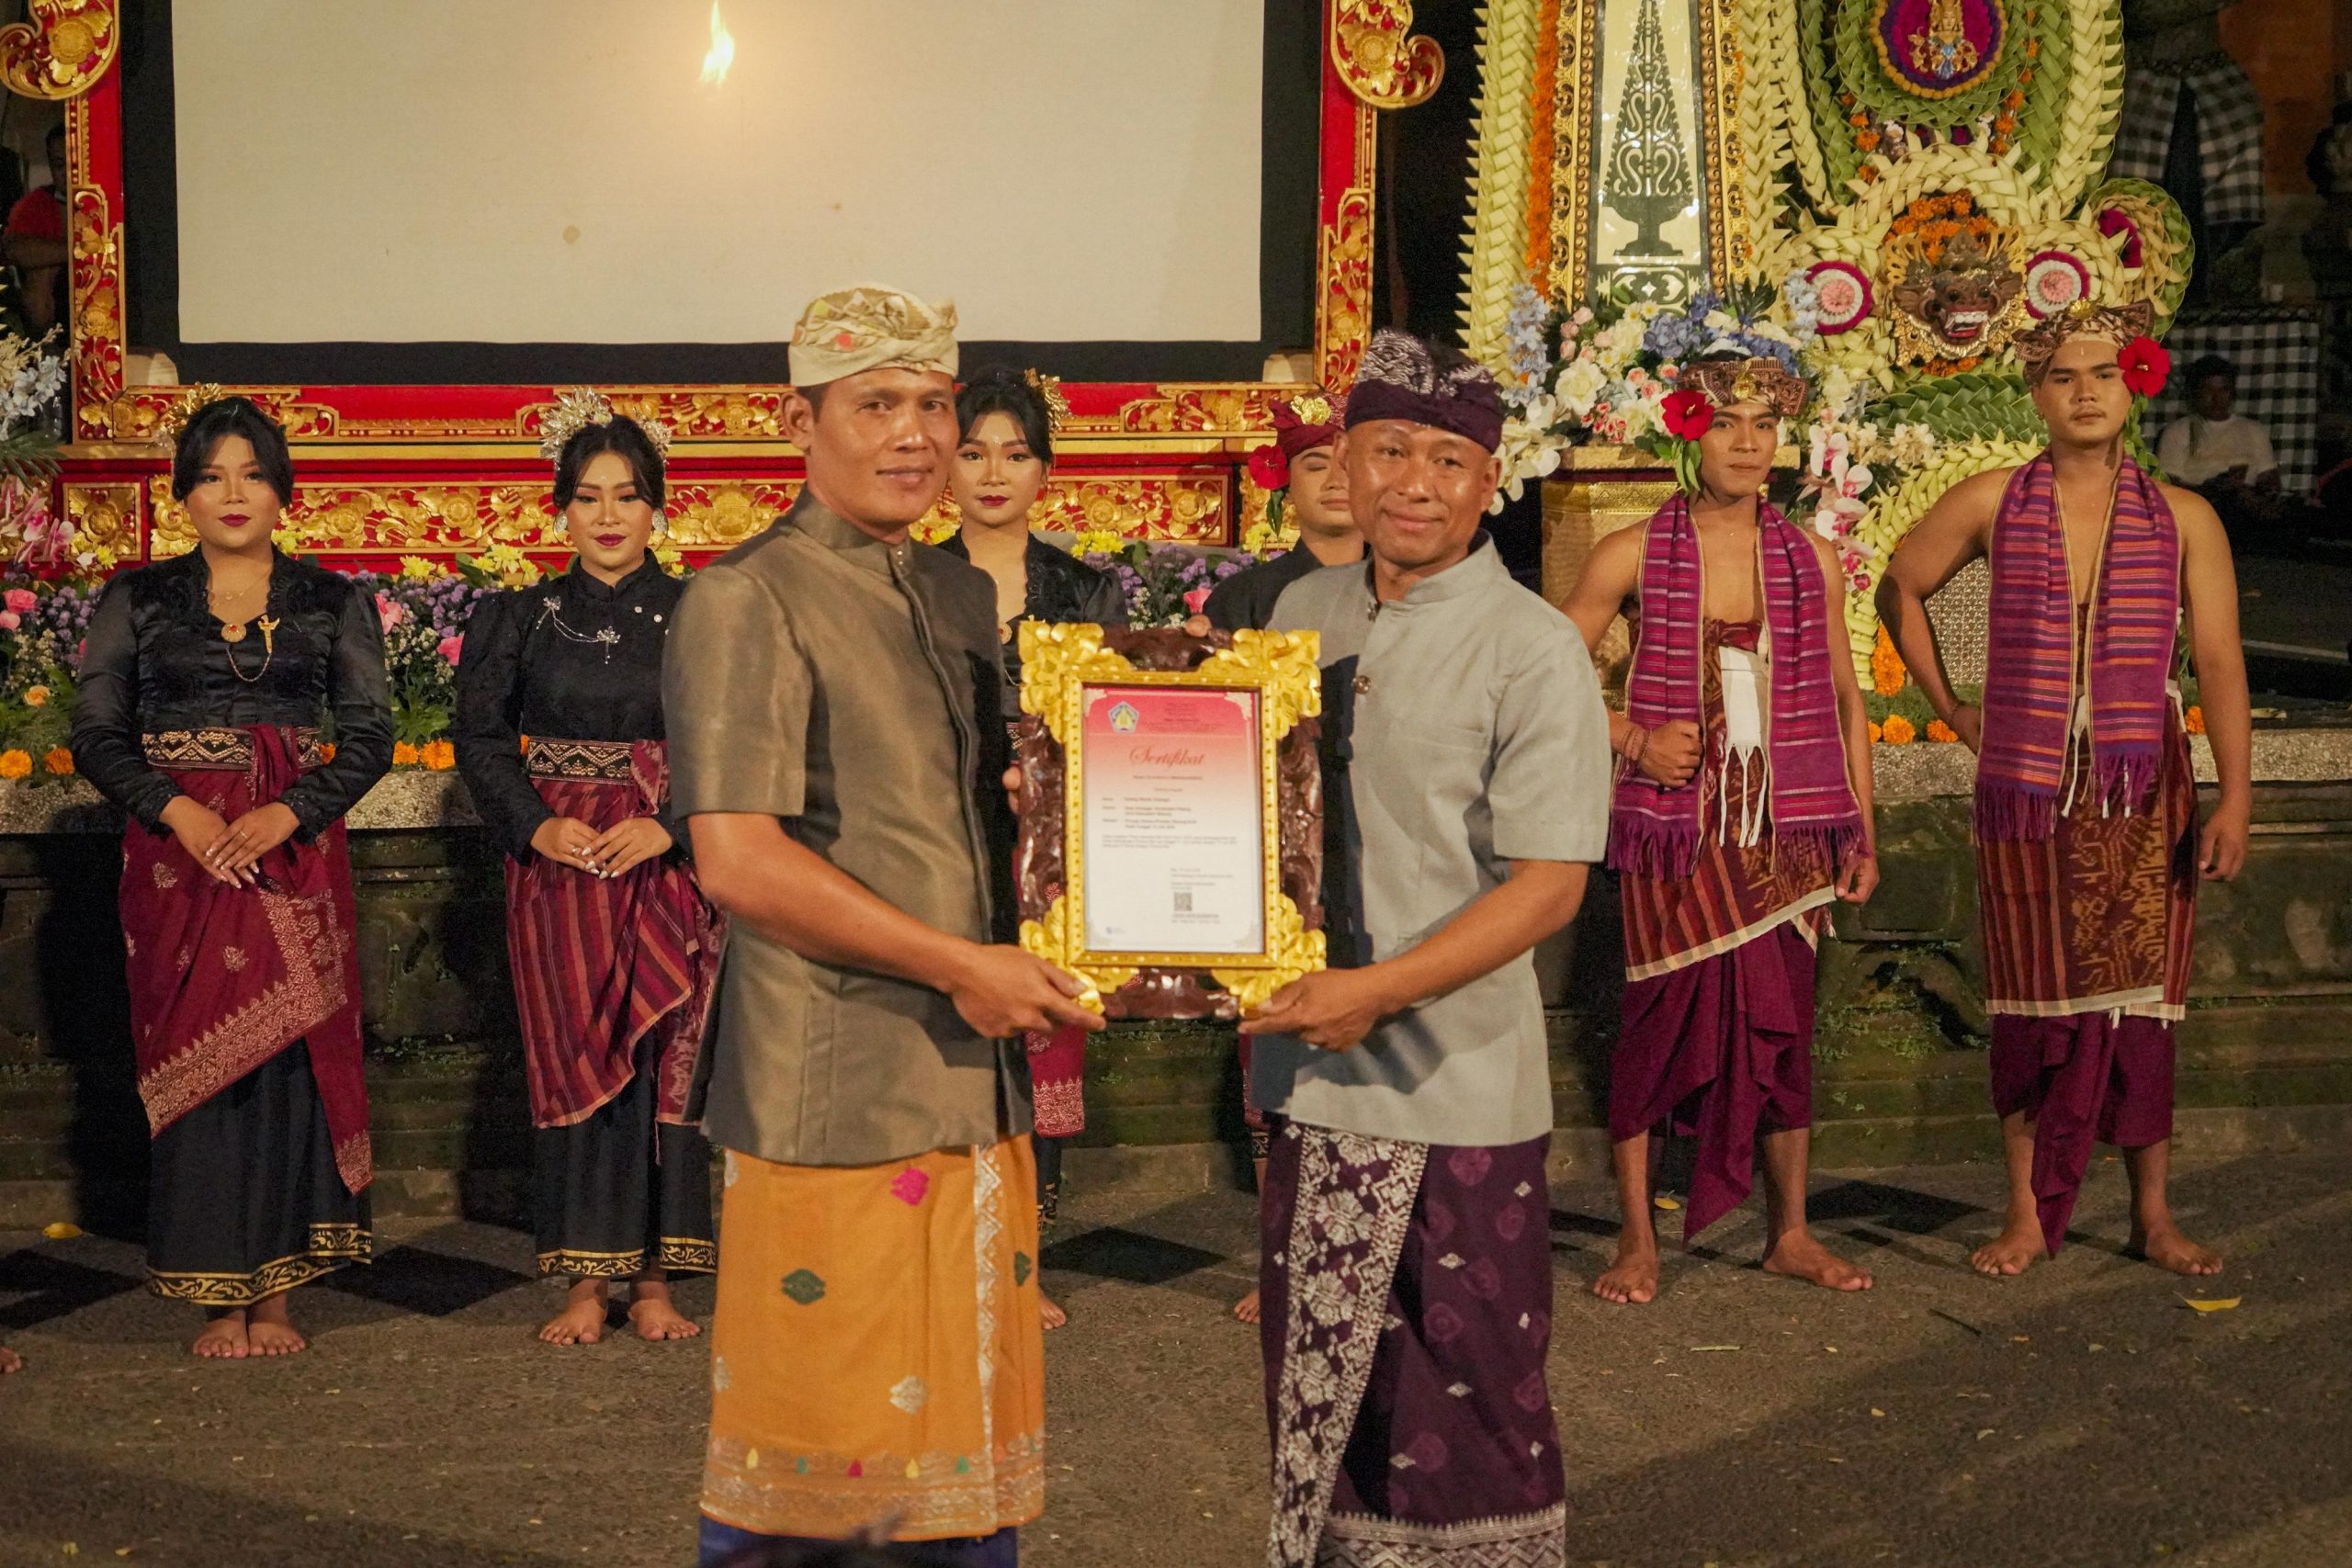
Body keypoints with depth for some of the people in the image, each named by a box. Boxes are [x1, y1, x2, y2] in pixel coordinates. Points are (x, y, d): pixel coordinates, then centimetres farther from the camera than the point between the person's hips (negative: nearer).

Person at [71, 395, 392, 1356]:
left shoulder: (331, 601, 8)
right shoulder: (137, 601, 8)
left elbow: (369, 734, 3)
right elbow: (96, 734, 4)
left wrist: (286, 816, -13)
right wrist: (178, 811, -13)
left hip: (293, 847, 0)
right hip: (177, 848, 0)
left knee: (289, 1056, -5)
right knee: (193, 1057, -3)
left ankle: (275, 1291, 2)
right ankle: (221, 1296, 4)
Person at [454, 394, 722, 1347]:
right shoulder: (520, 620, 7)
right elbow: (481, 738, 7)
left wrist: (670, 827, -13)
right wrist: (537, 825, -7)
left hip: (670, 862, -1)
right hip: (559, 865, 1)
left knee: (666, 1056, -2)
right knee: (573, 1056, -1)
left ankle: (654, 1280, 3)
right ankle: (585, 1282, 3)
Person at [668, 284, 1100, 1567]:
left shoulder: (962, 595, 15)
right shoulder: (747, 602, -9)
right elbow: (737, 859, -18)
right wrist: (960, 966, -17)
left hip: (975, 1084, 8)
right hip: (832, 1098, -7)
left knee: (973, 1446, 14)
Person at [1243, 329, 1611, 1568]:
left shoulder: (1532, 650, -10)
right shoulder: (1303, 614, 8)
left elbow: (1550, 884, -13)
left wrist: (1380, 991, -21)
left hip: (1455, 1088, -5)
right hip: (1312, 1072, 5)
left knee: (1470, 1403, 3)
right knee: (1318, 1382, 14)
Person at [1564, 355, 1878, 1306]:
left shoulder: (1810, 559, 8)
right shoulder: (1634, 556, -1)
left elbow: (1846, 700, 14)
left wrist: (1861, 834, 10)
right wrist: (1633, 739, -10)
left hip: (1788, 828, 3)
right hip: (1674, 826, -3)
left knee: (1784, 1023, 7)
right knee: (1663, 1017, -2)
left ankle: (1790, 1234, 20)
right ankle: (1637, 1238, 9)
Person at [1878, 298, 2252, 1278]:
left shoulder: (2183, 520, 3)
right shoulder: (1989, 505, 3)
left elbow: (2219, 664, -2)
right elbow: (1901, 588, 17)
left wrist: (2235, 797, -11)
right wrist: (1950, 710, 12)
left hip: (2144, 794, 0)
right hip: (2025, 792, 0)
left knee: (2138, 1001, 5)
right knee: (2033, 1004, 4)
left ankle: (2153, 1216, 14)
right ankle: (2027, 1217, 12)